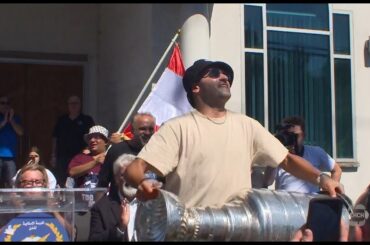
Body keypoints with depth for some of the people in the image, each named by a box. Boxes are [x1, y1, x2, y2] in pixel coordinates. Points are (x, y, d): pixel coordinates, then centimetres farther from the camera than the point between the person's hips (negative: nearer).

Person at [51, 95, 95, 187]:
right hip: (62, 158, 3)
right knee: (60, 184, 0)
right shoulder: (61, 120, 15)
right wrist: (53, 156, 11)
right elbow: (55, 138, 16)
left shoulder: (87, 120, 6)